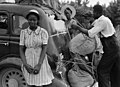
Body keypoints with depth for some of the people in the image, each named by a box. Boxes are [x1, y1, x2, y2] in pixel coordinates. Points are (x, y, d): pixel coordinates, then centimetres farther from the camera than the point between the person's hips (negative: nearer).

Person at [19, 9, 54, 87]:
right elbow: (21, 49, 1)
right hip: (28, 62, 2)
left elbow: (44, 49, -9)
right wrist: (25, 64, -10)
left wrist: (39, 65, -16)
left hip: (41, 61, -2)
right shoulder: (24, 32, 1)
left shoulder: (43, 32, -6)